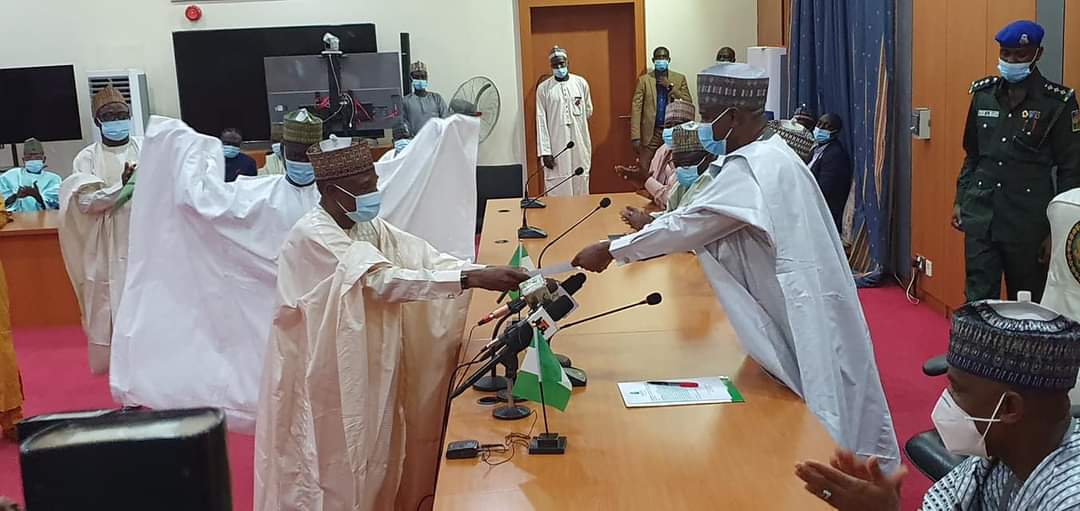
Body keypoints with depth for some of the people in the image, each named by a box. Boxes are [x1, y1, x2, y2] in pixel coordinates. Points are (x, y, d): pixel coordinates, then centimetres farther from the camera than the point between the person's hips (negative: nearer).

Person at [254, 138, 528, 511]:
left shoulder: (370, 227, 4)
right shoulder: (312, 235, -21)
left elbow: (430, 259, -6)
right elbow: (384, 280, -30)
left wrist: (491, 277, -21)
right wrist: (472, 279, -34)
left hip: (367, 372, 7)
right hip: (324, 380, -7)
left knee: (370, 465, 16)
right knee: (334, 473, 5)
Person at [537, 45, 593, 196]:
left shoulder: (581, 83, 4)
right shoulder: (543, 88, -2)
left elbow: (588, 111, 17)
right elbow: (541, 121, -5)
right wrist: (544, 151, -11)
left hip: (580, 144, 2)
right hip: (556, 146, -2)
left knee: (581, 187, 7)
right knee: (558, 191, -2)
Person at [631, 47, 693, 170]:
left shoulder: (679, 79, 9)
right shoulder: (644, 80, 5)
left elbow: (688, 103, 1)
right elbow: (636, 108, -1)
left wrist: (670, 86, -9)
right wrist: (636, 137, -10)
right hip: (651, 133, -1)